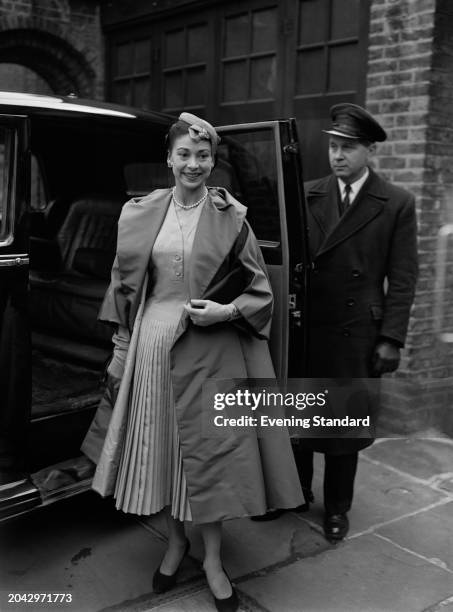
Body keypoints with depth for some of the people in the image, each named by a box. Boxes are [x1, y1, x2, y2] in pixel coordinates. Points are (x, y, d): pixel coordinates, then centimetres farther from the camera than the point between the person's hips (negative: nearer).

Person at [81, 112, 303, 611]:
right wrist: (122, 353, 6)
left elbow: (259, 288, 3)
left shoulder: (230, 216, -1)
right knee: (161, 448, 11)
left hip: (213, 349, -2)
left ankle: (212, 559, 22)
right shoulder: (141, 214, 5)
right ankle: (175, 542, 33)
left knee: (211, 449, 3)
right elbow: (125, 287, 9)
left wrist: (227, 311, -15)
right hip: (154, 345, 3)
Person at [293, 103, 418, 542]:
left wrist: (391, 338, -8)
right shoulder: (307, 196, 4)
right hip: (305, 328, 2)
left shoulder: (397, 204, -1)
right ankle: (296, 493, 35)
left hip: (357, 333, -2)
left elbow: (401, 278, -3)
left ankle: (337, 508, 30)